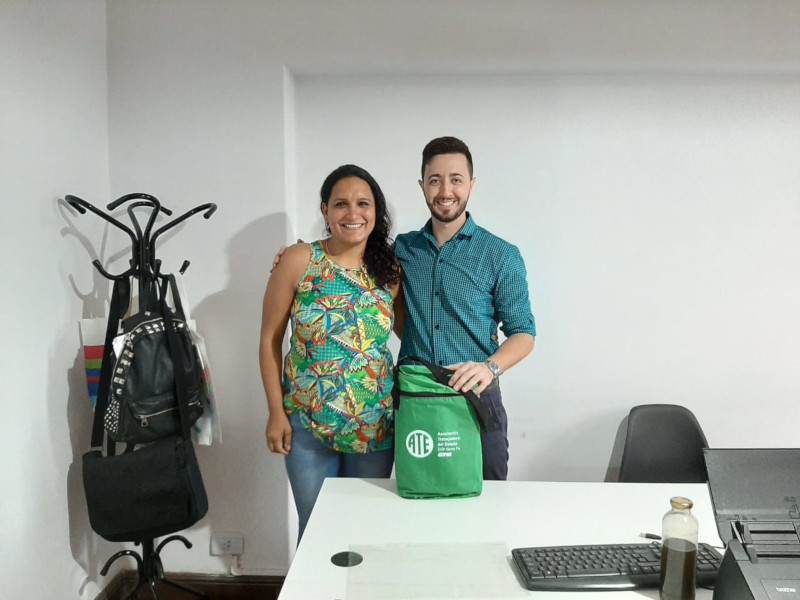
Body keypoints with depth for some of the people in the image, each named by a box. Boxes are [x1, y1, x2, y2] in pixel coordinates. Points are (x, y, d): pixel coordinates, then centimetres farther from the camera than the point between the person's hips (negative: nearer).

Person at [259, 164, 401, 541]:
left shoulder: (390, 269, -1)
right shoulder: (299, 261, -8)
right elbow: (270, 340, -4)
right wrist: (276, 412, -6)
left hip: (375, 424, 2)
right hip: (307, 424, -2)